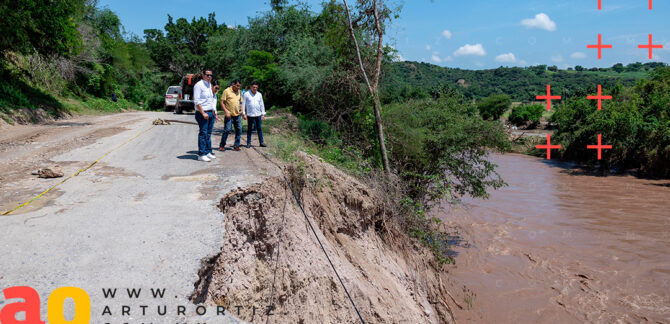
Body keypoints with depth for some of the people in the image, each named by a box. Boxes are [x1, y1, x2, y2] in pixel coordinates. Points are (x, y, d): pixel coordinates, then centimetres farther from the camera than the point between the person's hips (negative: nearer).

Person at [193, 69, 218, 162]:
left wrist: (215, 113, 18)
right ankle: (201, 154, -4)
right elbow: (196, 101, -15)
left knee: (209, 133, 11)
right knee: (203, 133, -7)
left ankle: (208, 152, 19)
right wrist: (203, 113, -20)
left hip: (211, 113, 8)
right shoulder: (199, 85, -9)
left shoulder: (210, 85, 17)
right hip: (202, 113, -8)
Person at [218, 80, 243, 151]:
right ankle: (222, 146, 5)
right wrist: (226, 111, -14)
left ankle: (236, 145, 14)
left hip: (238, 115, 6)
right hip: (229, 115, -6)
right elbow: (222, 102, -6)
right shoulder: (227, 91, -5)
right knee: (227, 130, -6)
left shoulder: (239, 92, 13)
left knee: (239, 130, 4)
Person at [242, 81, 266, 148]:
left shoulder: (259, 94, 8)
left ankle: (261, 142, 9)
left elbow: (262, 105, 12)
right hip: (250, 115, -3)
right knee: (249, 129, 4)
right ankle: (248, 143, 10)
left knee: (259, 128, 4)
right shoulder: (246, 94, -2)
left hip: (258, 115, 3)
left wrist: (263, 114, 8)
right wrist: (243, 113, -6)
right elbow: (243, 104, 0)